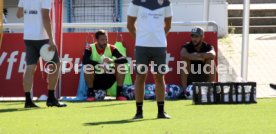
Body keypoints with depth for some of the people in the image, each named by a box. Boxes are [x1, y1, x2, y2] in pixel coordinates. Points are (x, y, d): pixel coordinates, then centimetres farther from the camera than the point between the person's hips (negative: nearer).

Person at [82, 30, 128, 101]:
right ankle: (90, 93, -16)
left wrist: (113, 61, -36)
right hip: (95, 80, -2)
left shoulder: (111, 48, -4)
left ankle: (119, 93, -12)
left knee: (121, 66, -18)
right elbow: (84, 60, -30)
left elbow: (124, 59, -16)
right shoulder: (90, 48, -10)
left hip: (108, 80, 2)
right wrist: (99, 64, -41)